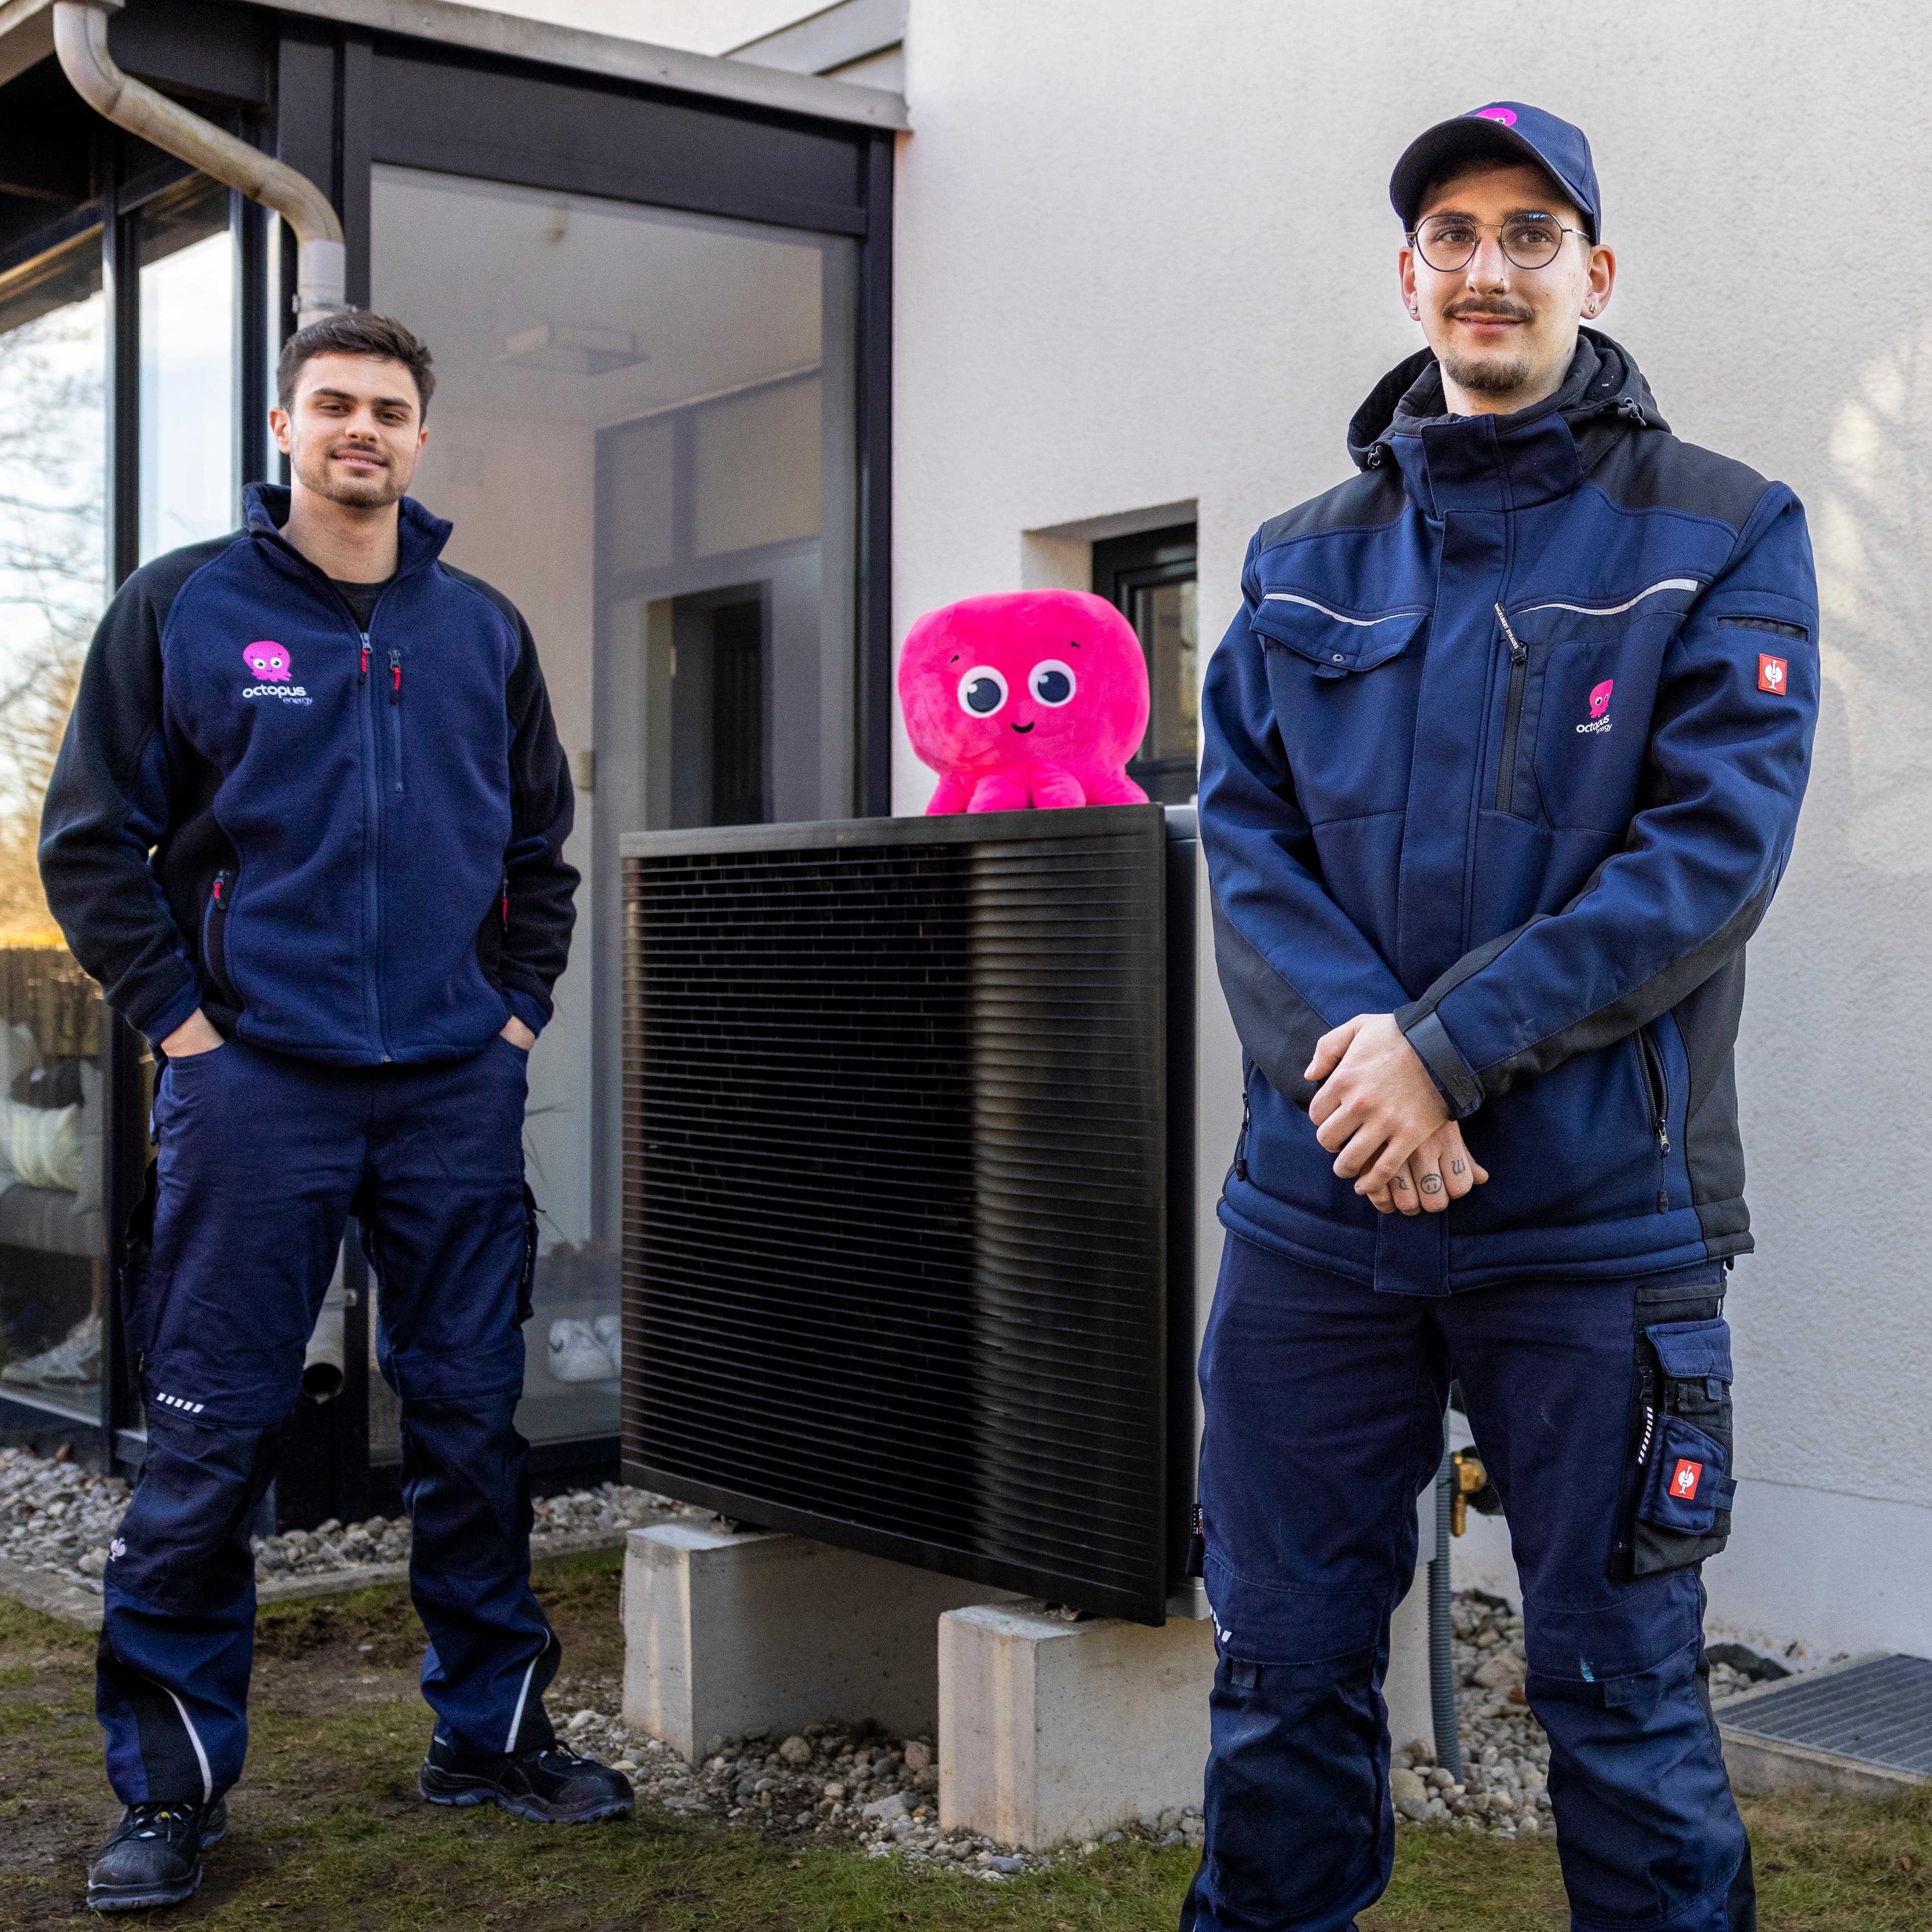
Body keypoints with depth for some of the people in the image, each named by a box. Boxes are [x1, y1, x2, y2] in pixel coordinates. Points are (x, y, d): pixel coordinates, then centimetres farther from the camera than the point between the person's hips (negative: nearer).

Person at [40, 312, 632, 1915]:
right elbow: (91, 839, 1)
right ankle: (170, 1782, 12)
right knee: (212, 1438, 0)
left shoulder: (482, 628, 11)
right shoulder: (182, 608, 2)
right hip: (255, 1086, -3)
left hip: (457, 1089, 3)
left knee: (472, 1419, 9)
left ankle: (492, 1730, 24)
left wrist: (516, 1008, 10)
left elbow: (542, 848, 20)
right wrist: (183, 1018, -6)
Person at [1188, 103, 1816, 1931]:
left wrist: (1449, 1045, -17)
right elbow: (1243, 833, 3)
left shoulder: (1720, 537, 1)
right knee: (1284, 1664, 12)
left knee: (1618, 1684, 6)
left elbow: (1715, 847, -9)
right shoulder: (1302, 559, 12)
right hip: (1316, 1204, 4)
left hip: (1594, 1213, -3)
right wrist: (1349, 1061, -15)